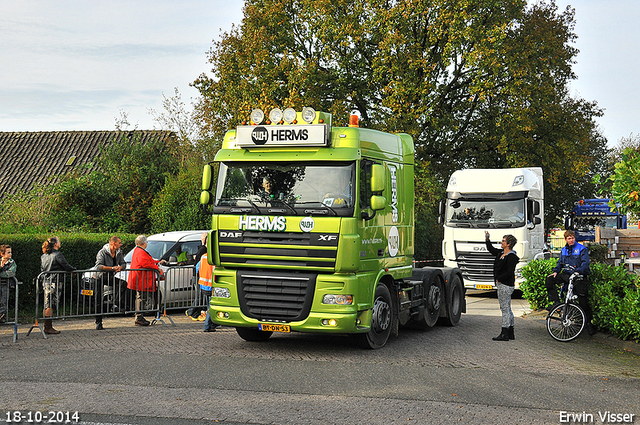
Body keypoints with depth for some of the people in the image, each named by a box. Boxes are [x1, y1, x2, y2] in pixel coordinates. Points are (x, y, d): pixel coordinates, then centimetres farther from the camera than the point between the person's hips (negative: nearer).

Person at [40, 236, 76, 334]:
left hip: (46, 282, 8)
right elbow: (66, 266, -10)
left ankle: (47, 326, 13)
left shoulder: (44, 256, 14)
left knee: (47, 304, 10)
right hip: (54, 282, -8)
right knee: (50, 305, -7)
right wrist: (74, 270, 9)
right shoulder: (57, 255, -11)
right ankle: (48, 327, -6)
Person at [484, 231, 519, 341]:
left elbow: (510, 272, -23)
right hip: (501, 284, 10)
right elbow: (491, 249, 28)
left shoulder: (511, 257, -16)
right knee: (507, 309, 13)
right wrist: (487, 239, 18)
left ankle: (504, 334, -3)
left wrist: (499, 279, -15)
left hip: (506, 285, -10)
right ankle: (510, 333, 19)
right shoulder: (501, 253, 12)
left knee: (505, 308, -6)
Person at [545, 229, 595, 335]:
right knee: (549, 280, -15)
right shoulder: (564, 250, 15)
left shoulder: (582, 249, -4)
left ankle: (589, 321, 3)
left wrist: (578, 271, -31)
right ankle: (556, 302, -11)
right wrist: (556, 271, -1)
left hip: (578, 276, -5)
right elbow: (560, 263, 19)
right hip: (566, 275, 5)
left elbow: (585, 263, -13)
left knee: (583, 300, -9)